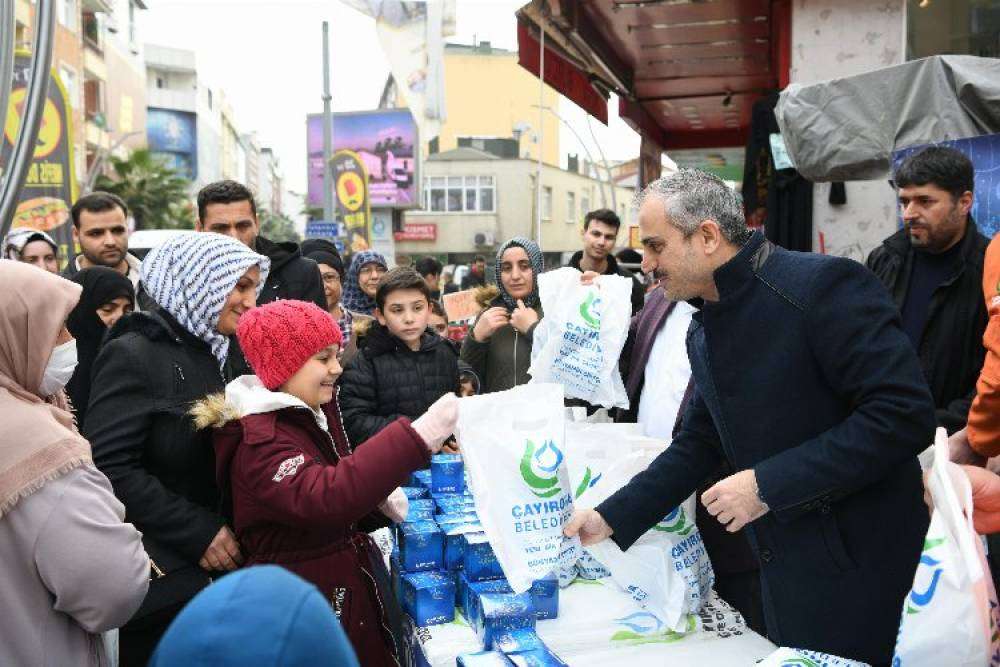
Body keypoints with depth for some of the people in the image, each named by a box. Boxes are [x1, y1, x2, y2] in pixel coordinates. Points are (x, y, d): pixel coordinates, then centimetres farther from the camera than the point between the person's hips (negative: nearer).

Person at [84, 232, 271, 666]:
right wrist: (197, 532, -21)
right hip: (159, 576, -7)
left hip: (214, 565, 8)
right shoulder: (134, 354, -14)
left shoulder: (212, 354, 11)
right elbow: (108, 467, -22)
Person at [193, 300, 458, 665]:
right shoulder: (258, 441, -24)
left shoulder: (315, 411, 5)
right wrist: (416, 437, -48)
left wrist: (377, 492, 2)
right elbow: (324, 498, -42)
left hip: (353, 581, 8)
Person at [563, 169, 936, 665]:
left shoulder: (823, 284, -19)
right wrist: (611, 518, 5)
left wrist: (768, 484, -25)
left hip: (860, 568, -7)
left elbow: (905, 413, -24)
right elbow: (698, 445, 12)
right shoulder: (703, 331, 7)